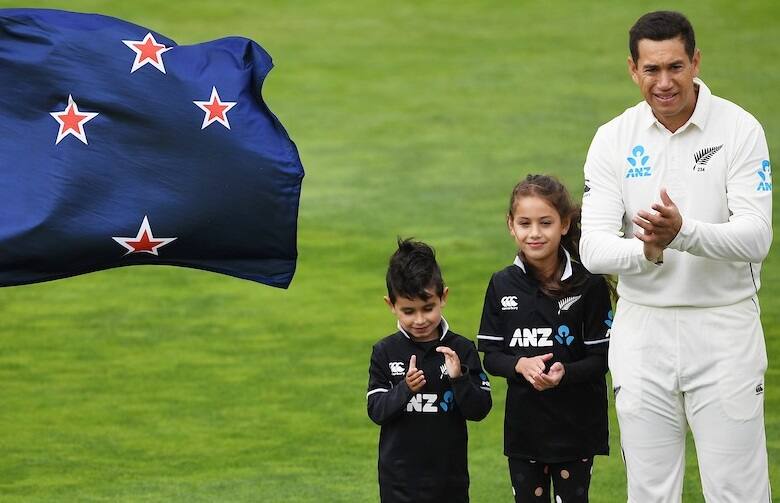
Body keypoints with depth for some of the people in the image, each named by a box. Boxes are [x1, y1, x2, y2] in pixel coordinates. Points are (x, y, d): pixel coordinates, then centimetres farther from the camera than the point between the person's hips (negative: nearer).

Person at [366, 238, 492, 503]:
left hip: (449, 473, 0)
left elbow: (480, 410, -6)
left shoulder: (461, 349, -4)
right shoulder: (385, 352, -2)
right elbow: (376, 410, -6)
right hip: (399, 477, 0)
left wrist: (458, 378, -23)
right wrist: (405, 389, -23)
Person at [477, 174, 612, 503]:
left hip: (576, 427, -3)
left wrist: (563, 373, -26)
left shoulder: (589, 285, -9)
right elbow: (491, 356, 3)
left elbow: (599, 359, -7)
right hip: (524, 426, 3)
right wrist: (521, 365, -18)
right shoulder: (503, 285, 1)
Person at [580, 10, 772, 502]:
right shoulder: (614, 139, 0)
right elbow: (593, 248, -7)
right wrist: (646, 251, -29)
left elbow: (756, 237, -16)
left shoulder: (739, 129, -8)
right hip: (642, 331, 3)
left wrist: (684, 233, -35)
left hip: (724, 329, -3)